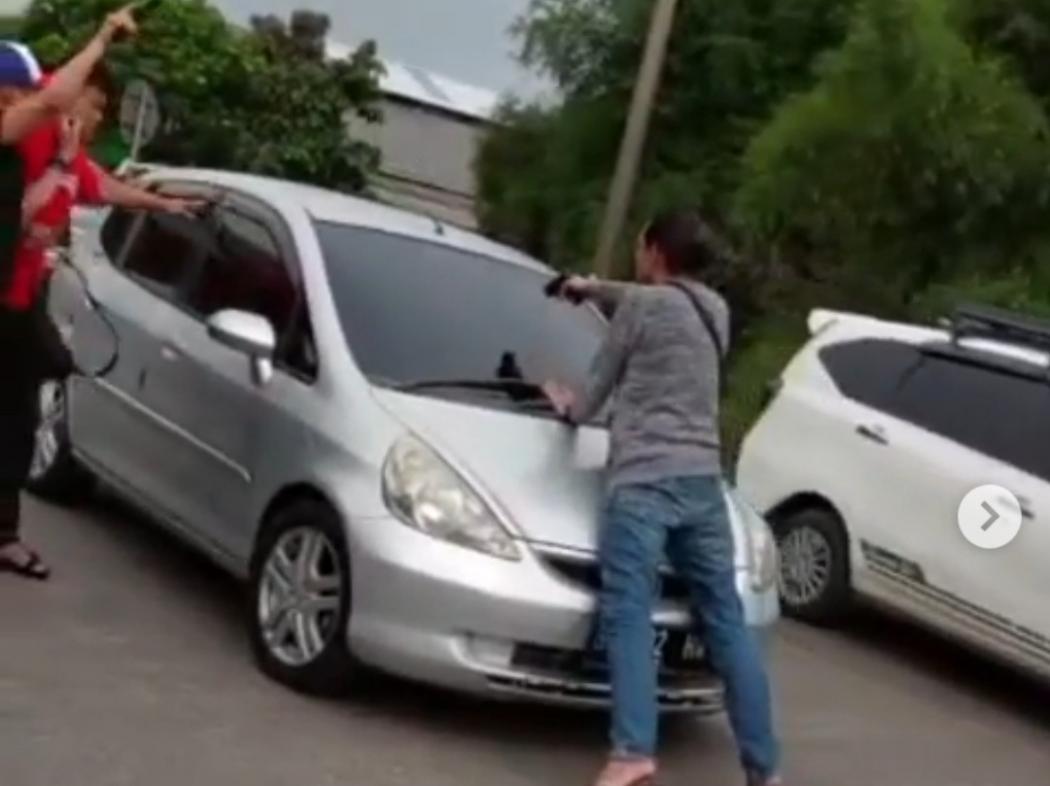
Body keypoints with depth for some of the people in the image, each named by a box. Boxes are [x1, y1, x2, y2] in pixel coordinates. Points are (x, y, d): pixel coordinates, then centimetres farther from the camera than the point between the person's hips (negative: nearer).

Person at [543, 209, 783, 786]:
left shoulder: (643, 304, -1)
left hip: (644, 480, -6)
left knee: (628, 613, -12)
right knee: (726, 621, 7)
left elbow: (601, 385, 11)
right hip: (702, 483, 6)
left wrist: (572, 406, 31)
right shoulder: (714, 309, 19)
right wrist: (594, 289, 49)